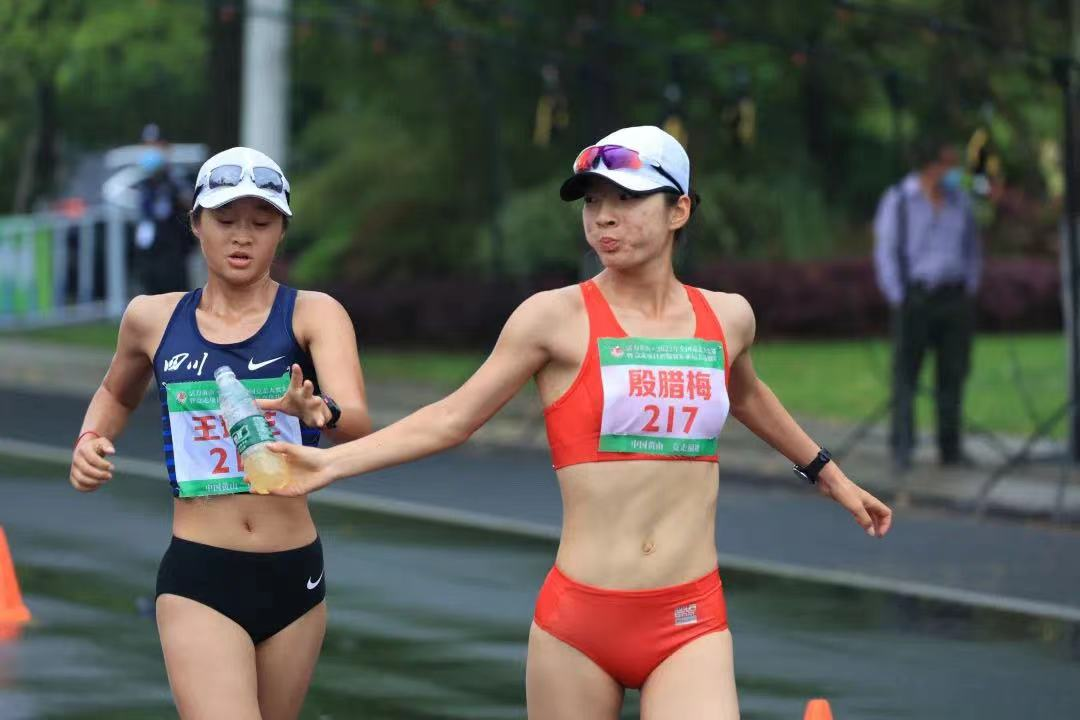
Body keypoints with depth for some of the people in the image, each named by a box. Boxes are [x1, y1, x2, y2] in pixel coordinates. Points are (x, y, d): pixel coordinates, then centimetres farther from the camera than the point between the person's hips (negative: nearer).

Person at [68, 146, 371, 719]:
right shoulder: (153, 318, 4)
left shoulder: (313, 313, -4)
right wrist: (91, 439, 6)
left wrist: (316, 411, -42)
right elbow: (117, 392, 26)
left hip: (294, 573, 1)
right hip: (198, 578, -1)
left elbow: (358, 422, -21)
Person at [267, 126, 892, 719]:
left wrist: (828, 475, 42)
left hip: (691, 625, 2)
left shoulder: (727, 318, 8)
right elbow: (454, 418, -2)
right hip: (579, 619, -2)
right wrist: (331, 462, -12)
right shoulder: (557, 318, -3)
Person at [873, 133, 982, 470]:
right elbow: (885, 252, -4)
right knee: (906, 374, -4)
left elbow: (972, 249, 16)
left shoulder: (959, 200, 9)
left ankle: (951, 447, 10)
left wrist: (970, 289, 6)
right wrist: (898, 300, -9)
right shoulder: (898, 200, -4)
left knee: (953, 373, 4)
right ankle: (901, 448, -1)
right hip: (914, 297, -4)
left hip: (955, 298, 4)